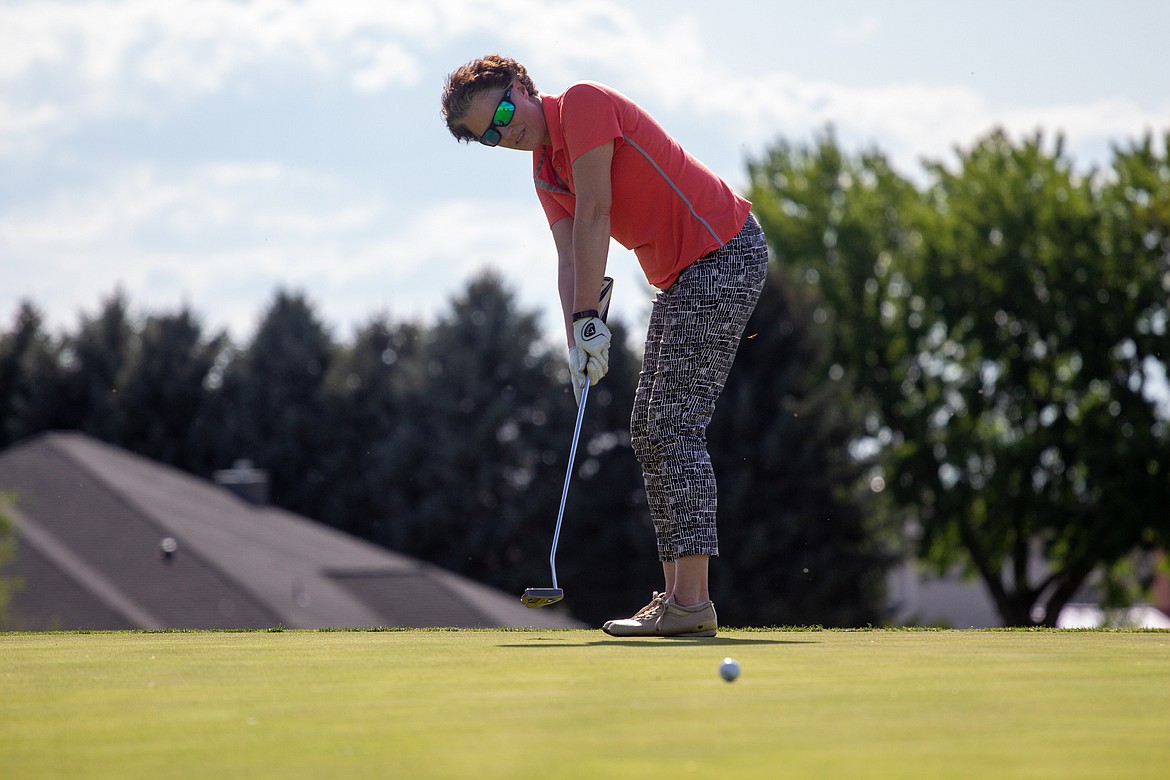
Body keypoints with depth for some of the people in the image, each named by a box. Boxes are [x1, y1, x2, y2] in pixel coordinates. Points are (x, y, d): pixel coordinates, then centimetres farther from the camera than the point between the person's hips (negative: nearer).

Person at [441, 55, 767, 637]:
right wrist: (578, 344, -11)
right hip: (680, 277, 10)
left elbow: (594, 215, -18)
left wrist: (590, 320, -18)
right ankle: (677, 597, 8)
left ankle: (691, 601, -17)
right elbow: (569, 259, 4)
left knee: (675, 425, -14)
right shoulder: (544, 171, 13)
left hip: (724, 253, -10)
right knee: (649, 430, 8)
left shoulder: (583, 103, -13)